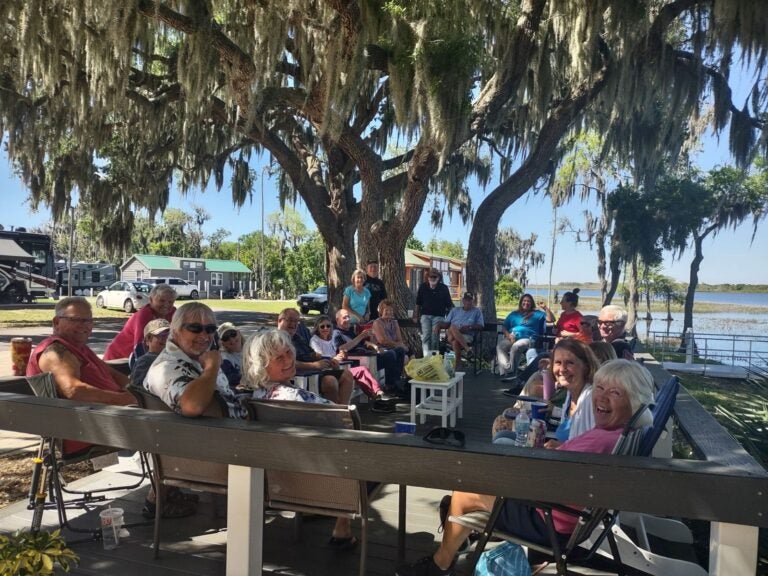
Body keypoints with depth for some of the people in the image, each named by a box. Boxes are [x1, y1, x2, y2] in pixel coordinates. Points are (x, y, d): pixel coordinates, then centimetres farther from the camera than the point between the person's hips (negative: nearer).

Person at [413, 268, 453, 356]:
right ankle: (426, 355, -15)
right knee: (426, 336, -11)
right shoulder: (423, 287, 4)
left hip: (438, 316, -1)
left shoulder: (444, 288, 1)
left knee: (435, 337, -1)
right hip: (425, 315, 1)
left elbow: (449, 304, 6)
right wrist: (416, 316, 10)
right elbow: (418, 303, 11)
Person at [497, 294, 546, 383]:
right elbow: (504, 327, 21)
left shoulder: (537, 314, 19)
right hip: (511, 338, 3)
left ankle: (512, 372, -31)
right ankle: (506, 370, -41)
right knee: (499, 347, -29)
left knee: (515, 347, -37)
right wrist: (508, 335, 0)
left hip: (528, 339, -3)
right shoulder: (513, 314, 26)